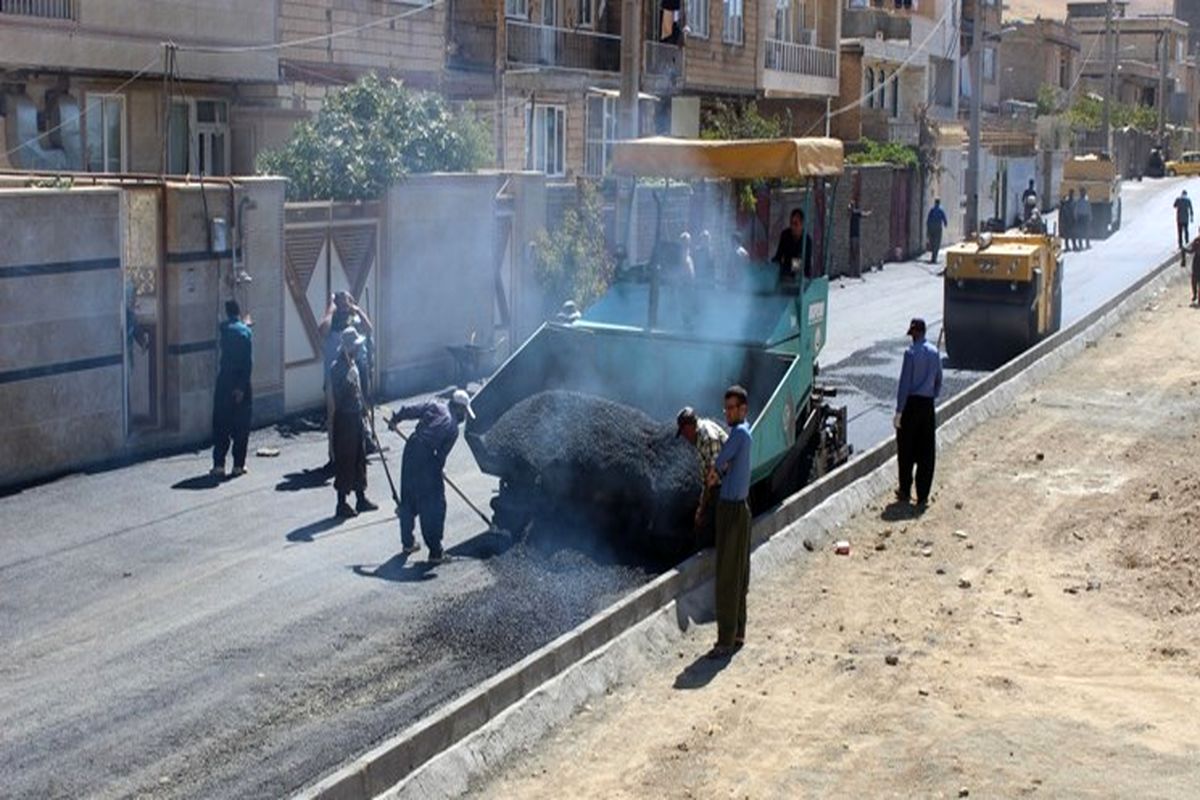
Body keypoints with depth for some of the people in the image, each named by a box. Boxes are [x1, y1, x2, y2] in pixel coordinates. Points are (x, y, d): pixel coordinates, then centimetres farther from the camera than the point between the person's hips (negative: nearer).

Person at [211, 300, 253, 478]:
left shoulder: (224, 328, 0)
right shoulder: (246, 331, -6)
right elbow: (248, 362, -13)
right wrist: (242, 386, -11)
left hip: (224, 382, 2)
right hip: (241, 383, -2)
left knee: (221, 426, 7)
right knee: (241, 427, 6)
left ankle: (219, 465, 3)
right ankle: (238, 465, 6)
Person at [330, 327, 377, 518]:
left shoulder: (353, 364, 10)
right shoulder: (337, 367, -17)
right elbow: (338, 395, -25)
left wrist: (363, 410, 20)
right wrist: (348, 381, -37)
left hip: (356, 416, 9)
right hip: (344, 418, -9)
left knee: (359, 459, 15)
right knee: (344, 461, -2)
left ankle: (361, 499, 25)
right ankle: (342, 504, 5)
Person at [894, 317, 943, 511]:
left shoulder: (911, 353, -13)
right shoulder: (935, 352, 4)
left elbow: (904, 383, -14)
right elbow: (939, 381, 13)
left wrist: (899, 411, -11)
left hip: (911, 403, -5)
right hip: (928, 405, 5)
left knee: (906, 451, 8)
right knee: (926, 453, 6)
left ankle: (905, 492, 16)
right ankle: (923, 496, 7)